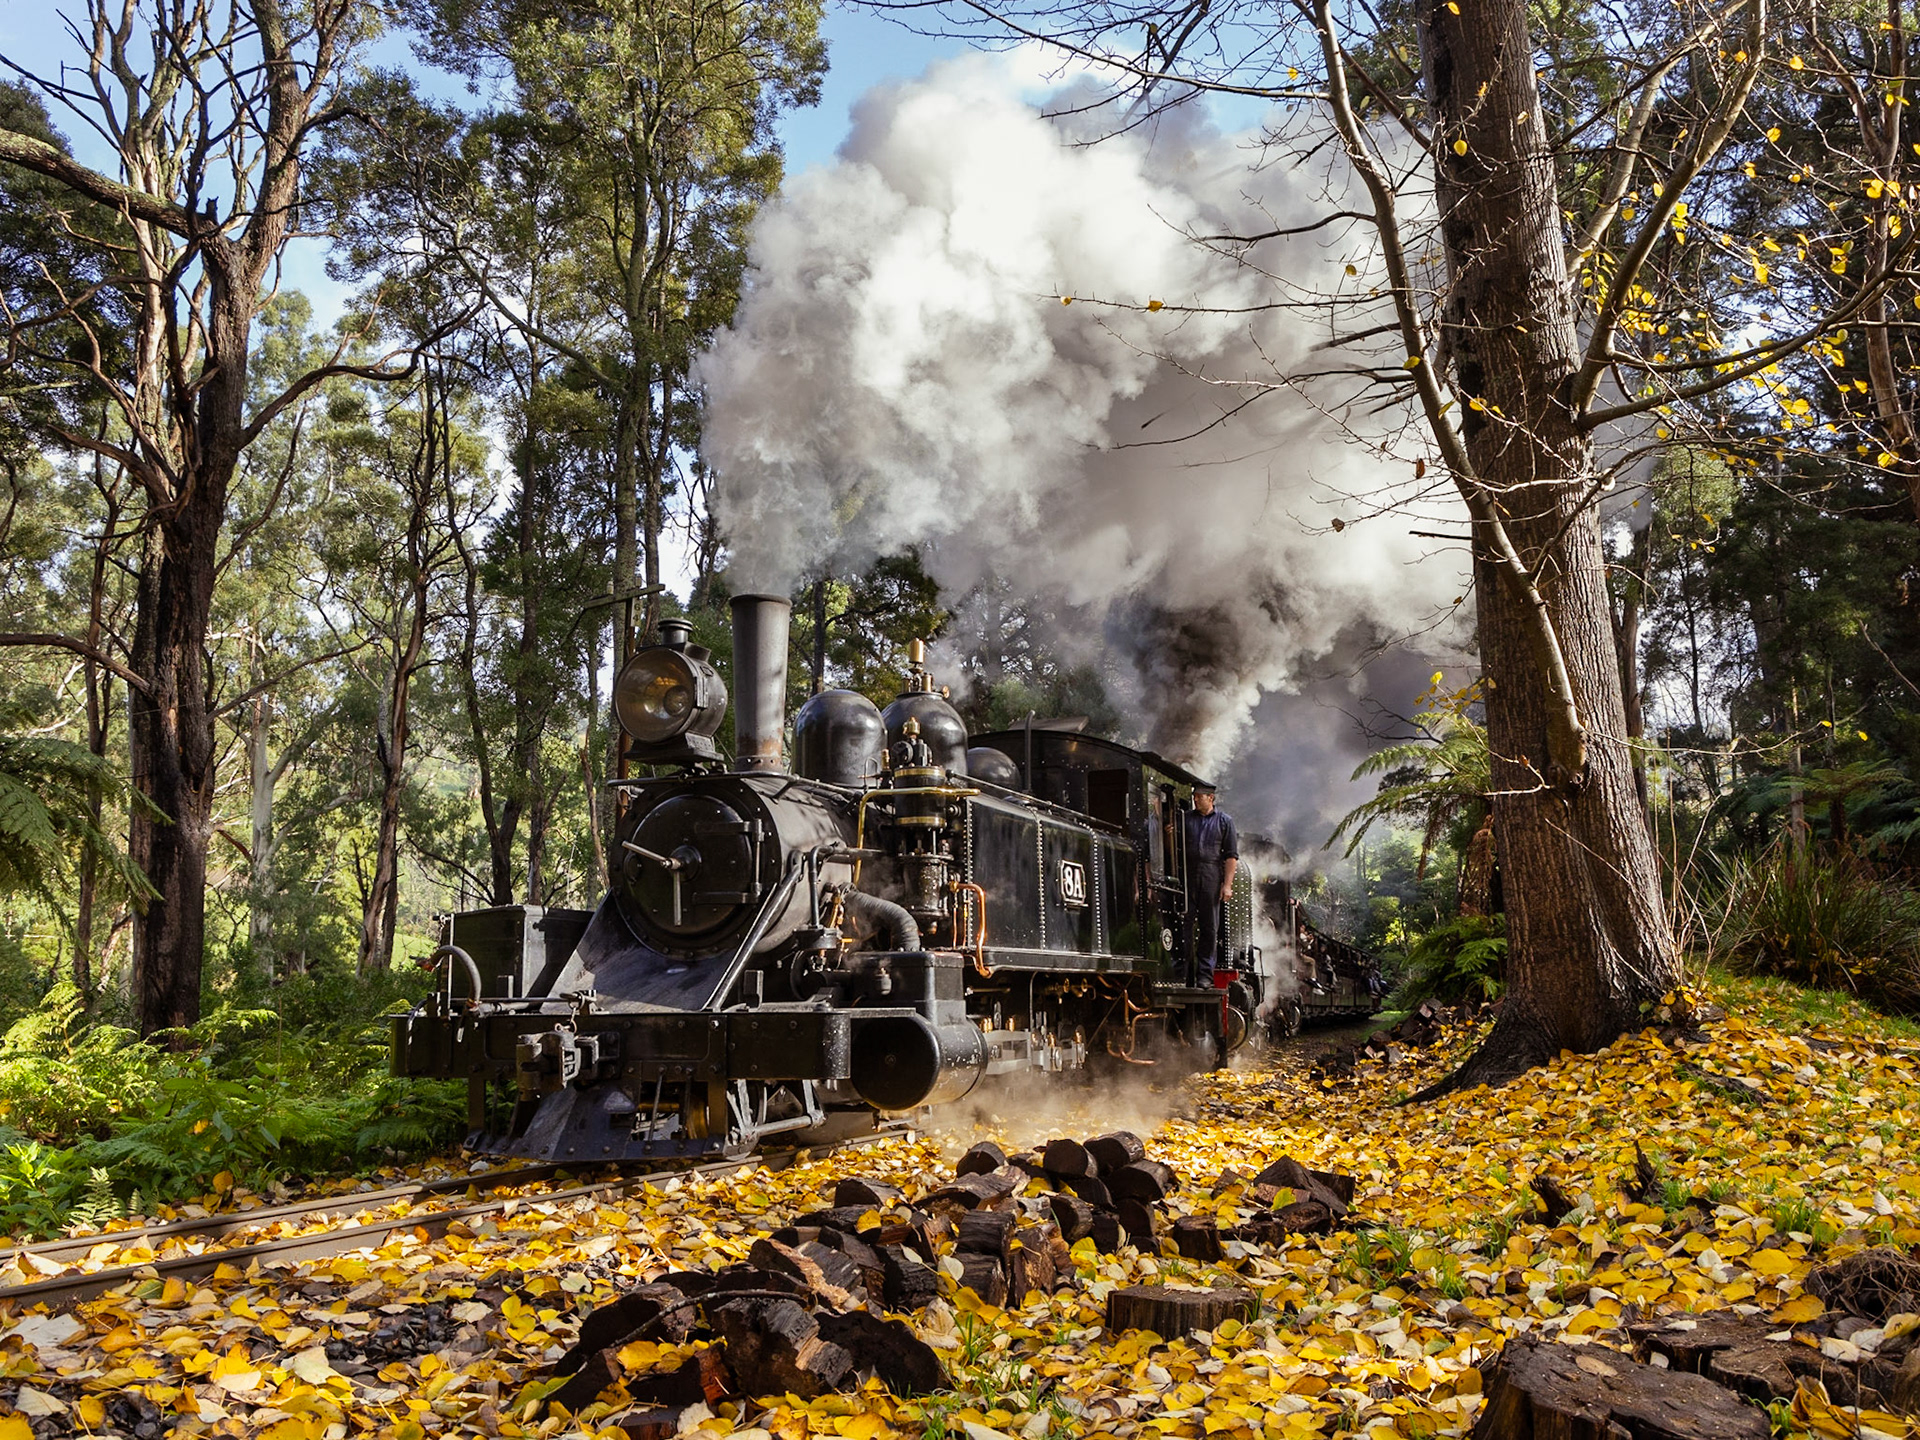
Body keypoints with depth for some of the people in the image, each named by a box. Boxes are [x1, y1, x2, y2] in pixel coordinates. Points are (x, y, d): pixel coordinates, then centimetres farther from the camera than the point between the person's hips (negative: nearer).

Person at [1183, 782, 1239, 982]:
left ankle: (1205, 974, 7)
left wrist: (1227, 884, -6)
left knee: (1210, 928, 3)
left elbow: (1232, 855, 3)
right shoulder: (1185, 818, 13)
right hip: (1186, 877, 1)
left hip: (1211, 879, -1)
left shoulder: (1225, 821, 7)